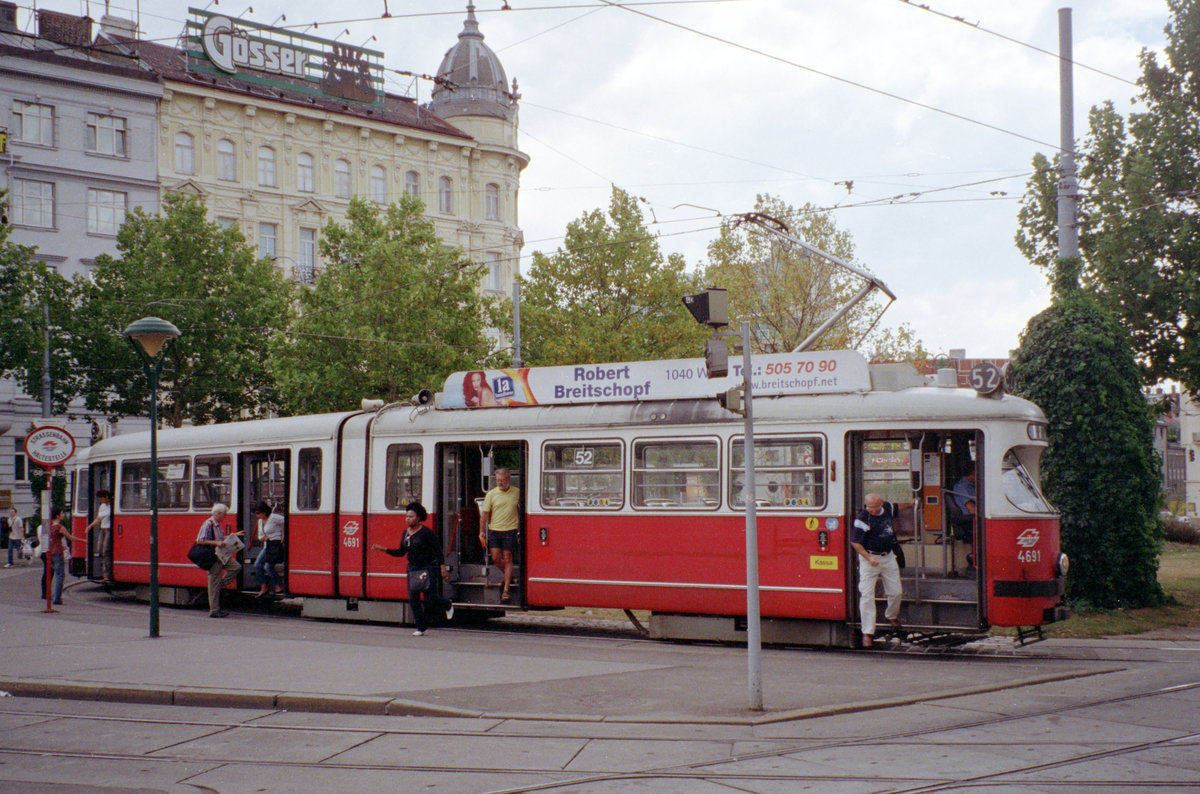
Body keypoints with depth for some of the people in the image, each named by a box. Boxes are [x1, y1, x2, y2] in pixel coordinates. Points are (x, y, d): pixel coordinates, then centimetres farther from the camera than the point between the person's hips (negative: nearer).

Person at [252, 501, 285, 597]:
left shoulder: (273, 517, -13)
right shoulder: (260, 521, 14)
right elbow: (260, 536, 21)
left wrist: (283, 535, -13)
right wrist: (262, 538, -3)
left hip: (276, 545, -9)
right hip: (267, 546, 9)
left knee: (268, 567, -12)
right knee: (257, 565, 1)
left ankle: (280, 587, 5)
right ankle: (263, 588, 8)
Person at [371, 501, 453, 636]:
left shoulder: (426, 532, -12)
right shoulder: (406, 533, 8)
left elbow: (438, 551, -11)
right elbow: (401, 552, 15)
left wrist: (443, 569, -15)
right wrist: (383, 549, 5)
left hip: (428, 568, -6)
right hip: (413, 568, 6)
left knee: (430, 598, -8)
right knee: (413, 599, -2)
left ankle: (447, 605, 25)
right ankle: (422, 627, 7)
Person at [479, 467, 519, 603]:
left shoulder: (517, 493, 4)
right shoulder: (491, 494, 2)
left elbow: (521, 510, 19)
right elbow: (485, 513, 4)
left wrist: (520, 525, 17)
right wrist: (482, 531, 0)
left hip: (510, 530, -1)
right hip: (494, 530, 1)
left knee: (507, 559, -2)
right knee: (495, 558, -2)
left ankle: (506, 590, 2)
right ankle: (508, 576, 28)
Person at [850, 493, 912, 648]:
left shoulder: (887, 508, 0)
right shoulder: (862, 519, -20)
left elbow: (897, 507, 26)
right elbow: (855, 542, -18)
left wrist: (910, 505, 41)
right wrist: (869, 558, -26)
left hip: (888, 556, 6)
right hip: (869, 557, -6)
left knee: (896, 592, 12)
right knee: (867, 595, -10)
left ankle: (891, 615, 44)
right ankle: (867, 632, -4)